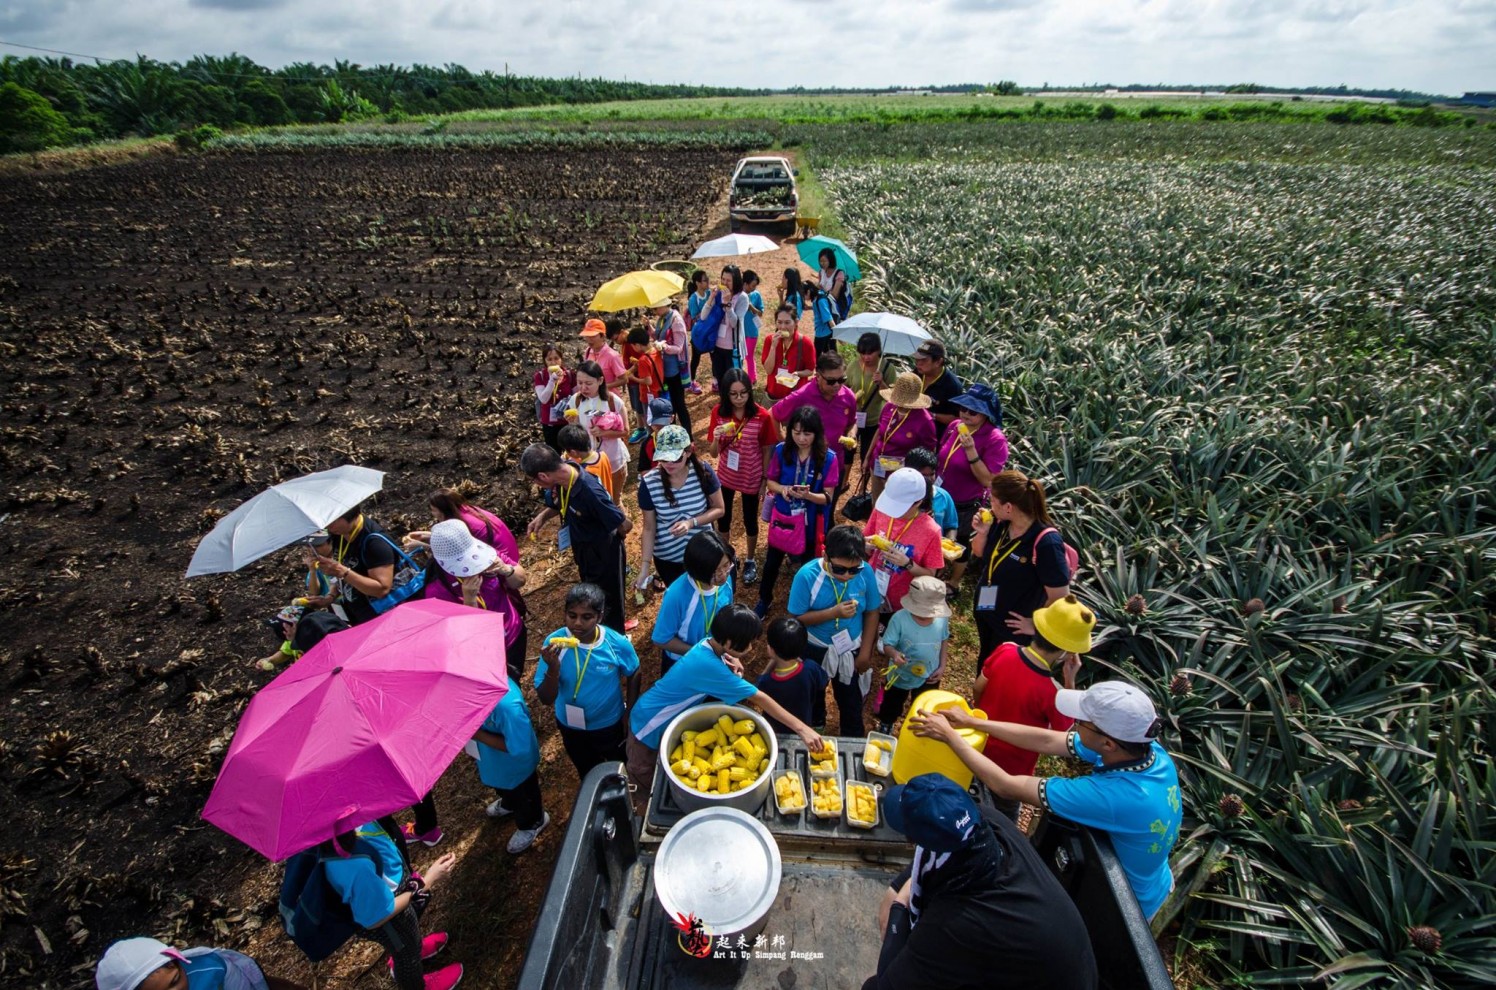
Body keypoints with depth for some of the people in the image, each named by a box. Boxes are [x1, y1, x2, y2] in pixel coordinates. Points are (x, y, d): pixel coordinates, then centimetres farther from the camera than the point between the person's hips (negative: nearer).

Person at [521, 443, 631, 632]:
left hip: (602, 553, -8)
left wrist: (610, 539, -6)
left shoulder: (590, 493, -38)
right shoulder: (561, 478, -15)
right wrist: (542, 516, -8)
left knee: (607, 600, 15)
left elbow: (625, 525, -27)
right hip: (582, 550, 8)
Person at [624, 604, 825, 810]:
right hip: (649, 726, -8)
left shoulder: (710, 644, -12)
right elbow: (758, 698, -35)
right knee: (644, 786, 8)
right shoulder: (707, 664, -37)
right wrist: (802, 728, -31)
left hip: (668, 720, 8)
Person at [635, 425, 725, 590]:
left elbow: (718, 509, -9)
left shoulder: (703, 471, -19)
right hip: (666, 558, 0)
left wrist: (691, 522, -25)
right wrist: (645, 566, -16)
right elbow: (649, 528, -10)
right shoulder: (649, 483, -19)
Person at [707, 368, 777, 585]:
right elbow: (713, 453, -11)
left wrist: (765, 481, -4)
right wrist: (716, 438, -32)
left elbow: (767, 452, -9)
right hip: (725, 477, 2)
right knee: (723, 518, 20)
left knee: (750, 521, 17)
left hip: (751, 479, -2)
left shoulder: (762, 416, -21)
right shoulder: (718, 412, -15)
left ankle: (751, 561, 42)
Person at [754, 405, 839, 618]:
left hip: (810, 522, -1)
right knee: (772, 561, 20)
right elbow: (770, 481, -2)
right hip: (782, 517, 2)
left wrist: (808, 495, -34)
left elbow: (827, 497, -14)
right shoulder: (781, 450, -13)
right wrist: (782, 489, -24)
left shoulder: (828, 458, -18)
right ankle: (764, 599, 44)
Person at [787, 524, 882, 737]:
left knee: (851, 702, 21)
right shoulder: (807, 575, -29)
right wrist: (834, 612, -34)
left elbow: (872, 613, -9)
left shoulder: (866, 572, -23)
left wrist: (865, 652, -6)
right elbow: (797, 617, -22)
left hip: (851, 650, 1)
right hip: (815, 649, 0)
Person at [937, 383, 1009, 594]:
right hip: (941, 496, 6)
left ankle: (953, 583, 39)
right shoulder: (955, 426, -5)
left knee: (959, 543, 16)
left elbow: (987, 480, -27)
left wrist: (971, 450, -35)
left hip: (966, 505, -6)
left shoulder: (995, 440, -23)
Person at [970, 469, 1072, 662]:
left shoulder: (1046, 541, -33)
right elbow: (979, 554, 4)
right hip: (985, 611, 6)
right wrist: (982, 532, -16)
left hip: (1013, 626, -6)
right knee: (984, 663, 29)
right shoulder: (1000, 522, -13)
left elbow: (1060, 598, -27)